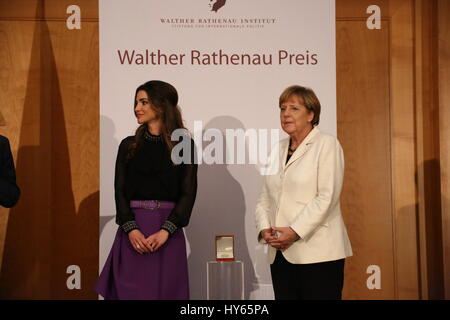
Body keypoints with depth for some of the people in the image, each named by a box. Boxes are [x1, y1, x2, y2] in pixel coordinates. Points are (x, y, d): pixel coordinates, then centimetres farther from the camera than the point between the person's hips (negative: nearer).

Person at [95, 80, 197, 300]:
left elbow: (188, 193, -3)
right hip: (133, 227, 2)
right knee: (130, 290, 2)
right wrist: (131, 229, -13)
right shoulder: (128, 145, 10)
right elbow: (120, 190, 3)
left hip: (168, 230, -2)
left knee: (166, 290, 3)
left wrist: (165, 231, -15)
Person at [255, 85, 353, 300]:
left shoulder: (327, 144, 0)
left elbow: (327, 197, -11)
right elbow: (265, 198, 14)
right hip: (281, 254, 6)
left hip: (318, 252, -5)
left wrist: (295, 231, -17)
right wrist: (264, 229, -4)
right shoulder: (279, 150, 17)